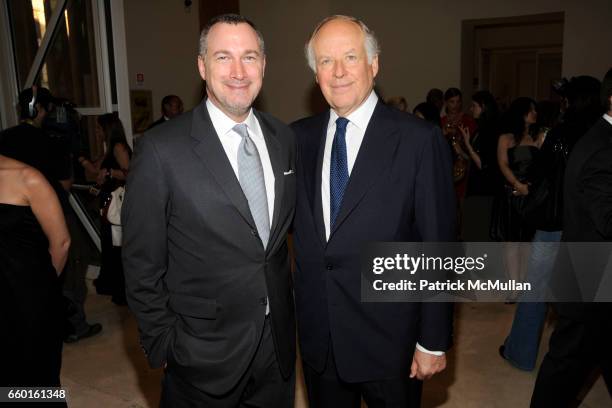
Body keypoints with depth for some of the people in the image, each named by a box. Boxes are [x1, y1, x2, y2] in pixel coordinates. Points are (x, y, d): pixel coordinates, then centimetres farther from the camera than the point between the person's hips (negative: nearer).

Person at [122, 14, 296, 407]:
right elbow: (142, 264, -10)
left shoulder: (284, 138, 0)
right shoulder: (162, 149, -15)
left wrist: (286, 306, 7)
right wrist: (163, 344, -7)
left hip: (279, 341, 5)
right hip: (204, 352, -4)